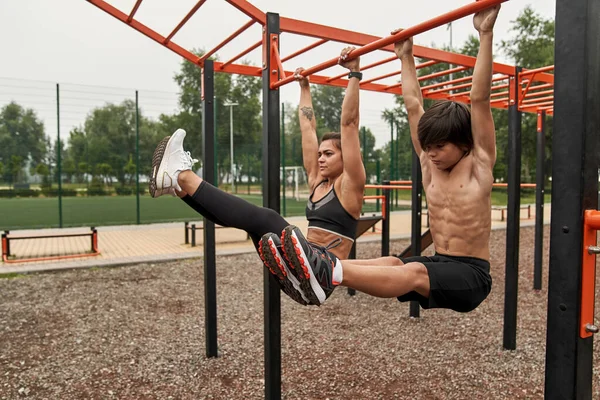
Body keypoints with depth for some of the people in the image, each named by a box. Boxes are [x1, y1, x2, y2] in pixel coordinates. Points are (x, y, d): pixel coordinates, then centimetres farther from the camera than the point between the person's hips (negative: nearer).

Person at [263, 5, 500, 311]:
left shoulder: (479, 164, -5)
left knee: (413, 273, -35)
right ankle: (321, 268, -48)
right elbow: (414, 106, 10)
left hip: (471, 274, -5)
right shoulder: (430, 164, 8)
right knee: (389, 263, -26)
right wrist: (405, 57, 14)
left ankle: (331, 273, -59)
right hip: (437, 264, 6)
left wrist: (485, 34, -17)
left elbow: (479, 99, -14)